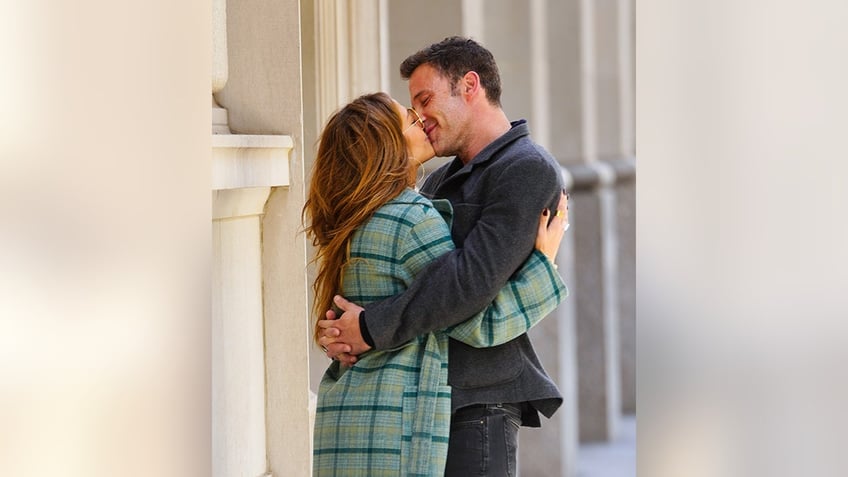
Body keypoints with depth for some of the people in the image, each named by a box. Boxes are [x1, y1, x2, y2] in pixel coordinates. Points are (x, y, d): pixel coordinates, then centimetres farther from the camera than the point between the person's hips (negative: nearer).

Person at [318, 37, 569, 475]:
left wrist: (372, 330, -19)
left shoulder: (528, 171, -8)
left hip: (477, 398, -9)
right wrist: (335, 327, -7)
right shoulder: (441, 182, 22)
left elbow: (474, 277, -20)